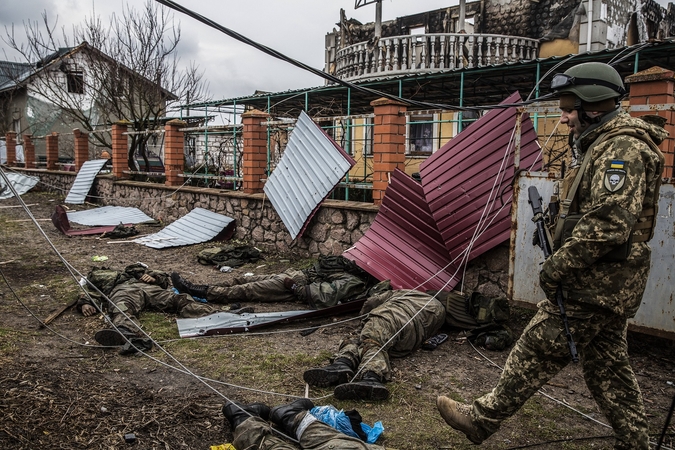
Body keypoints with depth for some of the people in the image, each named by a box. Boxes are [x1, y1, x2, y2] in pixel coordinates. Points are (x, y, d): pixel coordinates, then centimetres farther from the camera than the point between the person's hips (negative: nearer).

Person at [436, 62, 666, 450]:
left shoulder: (621, 149, -17)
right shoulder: (608, 146, 17)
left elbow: (607, 224, -27)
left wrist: (557, 266, -19)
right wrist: (563, 259, 15)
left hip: (595, 285, -10)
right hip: (609, 284, 10)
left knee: (537, 352, -2)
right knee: (607, 365, 17)